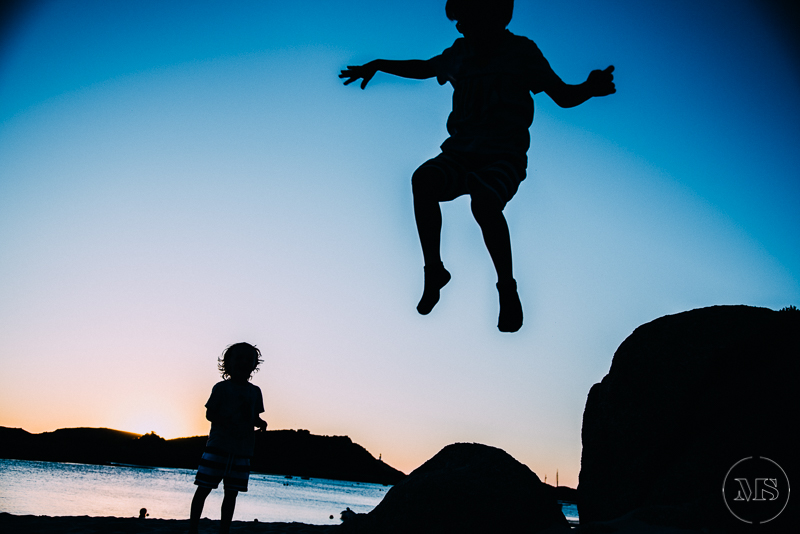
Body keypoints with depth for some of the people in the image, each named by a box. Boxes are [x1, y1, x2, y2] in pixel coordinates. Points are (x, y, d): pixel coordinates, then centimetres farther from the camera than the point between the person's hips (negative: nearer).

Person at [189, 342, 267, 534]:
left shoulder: (255, 391, 11)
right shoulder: (222, 387, -1)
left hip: (242, 449, 4)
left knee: (231, 492, 7)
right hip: (218, 445, -4)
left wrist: (260, 422, -9)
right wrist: (227, 422, -19)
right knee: (203, 488, -2)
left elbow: (255, 417, 14)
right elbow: (209, 414, -3)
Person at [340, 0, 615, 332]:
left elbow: (563, 96, -1)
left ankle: (507, 287, -16)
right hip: (461, 155, 4)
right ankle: (434, 271, -14)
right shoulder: (460, 54, 12)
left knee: (484, 203, -37)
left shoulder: (521, 52, 0)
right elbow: (422, 68, 30)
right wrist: (376, 65, 22)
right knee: (423, 181, -30)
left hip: (504, 158, -4)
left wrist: (591, 88, -23)